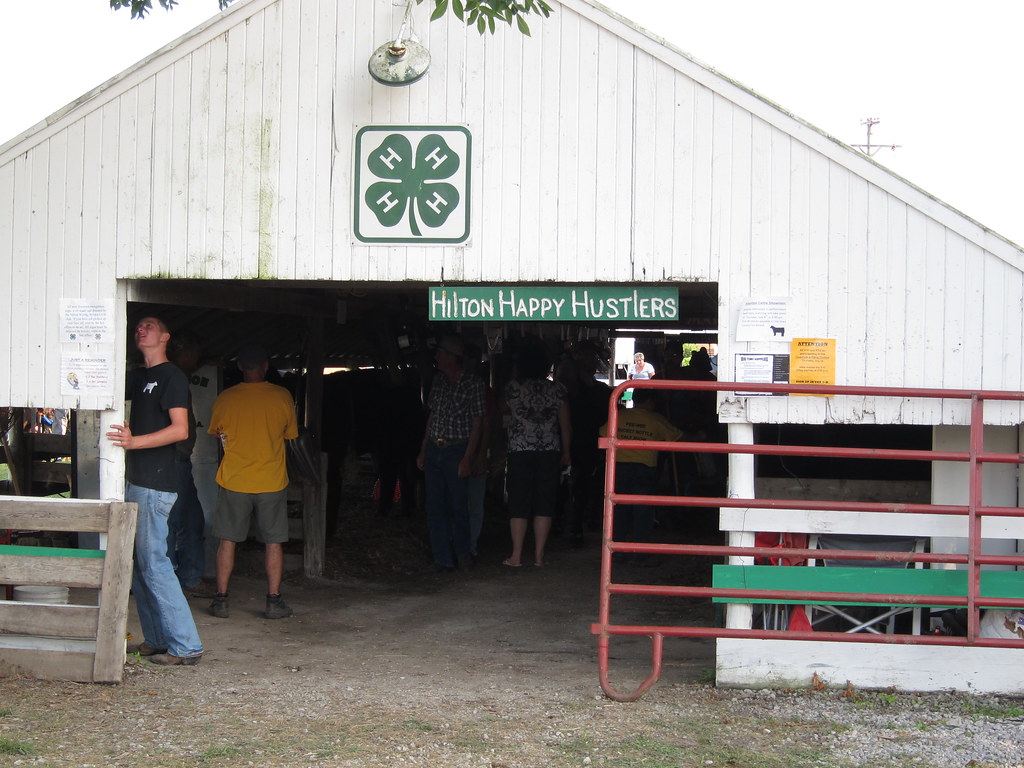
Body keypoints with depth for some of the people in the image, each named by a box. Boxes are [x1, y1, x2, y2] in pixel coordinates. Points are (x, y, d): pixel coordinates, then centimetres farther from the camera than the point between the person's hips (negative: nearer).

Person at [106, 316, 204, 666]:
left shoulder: (172, 376, -8)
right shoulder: (138, 377, 18)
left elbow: (180, 429, -18)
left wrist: (133, 441, -27)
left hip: (155, 485, -9)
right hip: (136, 481, 9)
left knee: (154, 564, -10)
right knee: (139, 564, 11)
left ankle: (186, 646, -8)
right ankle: (156, 639, 18)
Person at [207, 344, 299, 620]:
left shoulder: (224, 399, -5)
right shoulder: (282, 397, -6)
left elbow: (215, 432, 11)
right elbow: (290, 434, 6)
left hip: (233, 481, 0)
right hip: (272, 482, 0)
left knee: (228, 540, 8)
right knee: (273, 541, 7)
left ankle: (221, 600, 8)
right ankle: (274, 601, 6)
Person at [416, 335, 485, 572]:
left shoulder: (473, 384, -6)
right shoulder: (438, 380, 11)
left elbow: (477, 423, -7)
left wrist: (468, 458, -13)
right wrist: (423, 450, 12)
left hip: (456, 450, -5)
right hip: (434, 450, 5)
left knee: (459, 506, 0)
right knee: (435, 507, 3)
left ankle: (463, 554, 17)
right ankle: (443, 558, 7)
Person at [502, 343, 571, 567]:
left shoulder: (512, 387, -1)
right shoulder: (557, 389, 3)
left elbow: (505, 409, 18)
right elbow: (565, 425, 5)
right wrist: (566, 453, 15)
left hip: (520, 450, -1)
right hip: (550, 451, 1)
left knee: (518, 503, 3)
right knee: (544, 503, 6)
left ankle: (516, 555, 4)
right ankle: (539, 555, 7)